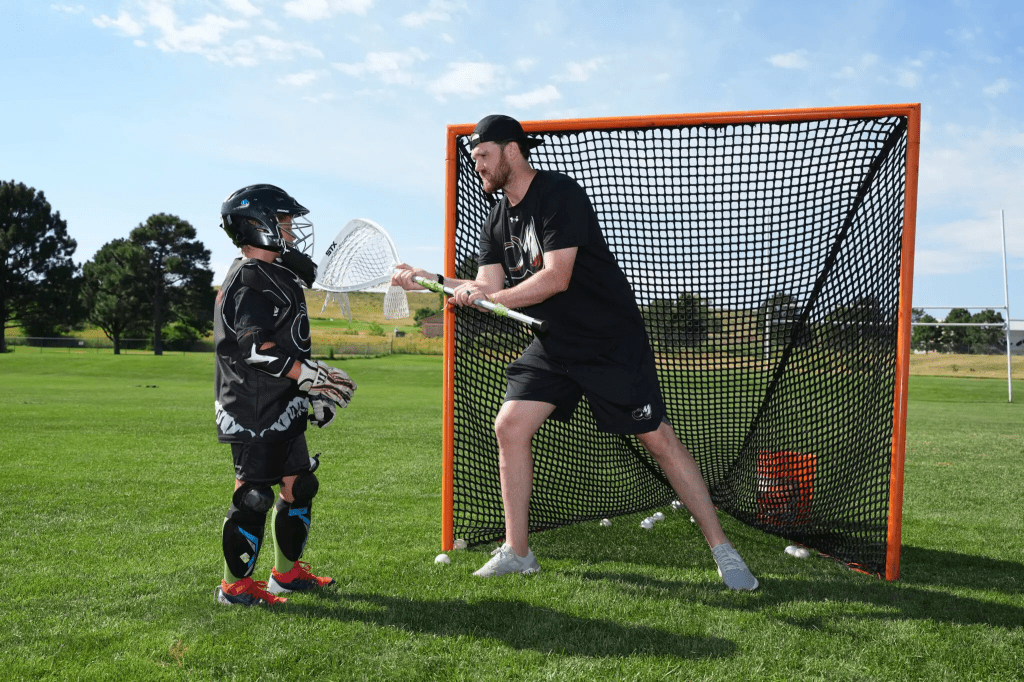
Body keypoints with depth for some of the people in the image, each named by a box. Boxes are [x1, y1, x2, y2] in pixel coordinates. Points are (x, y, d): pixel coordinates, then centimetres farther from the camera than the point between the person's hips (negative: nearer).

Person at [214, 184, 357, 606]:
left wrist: (316, 389, 19)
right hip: (254, 410, -11)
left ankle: (287, 571, 28)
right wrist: (306, 373, -26)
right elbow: (254, 346, -23)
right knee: (254, 495, -4)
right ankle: (235, 585, 9)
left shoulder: (278, 274, 20)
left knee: (299, 485, 15)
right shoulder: (249, 278, -13)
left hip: (281, 409, 11)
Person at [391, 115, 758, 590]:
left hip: (613, 341, -7)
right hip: (554, 345, 7)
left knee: (659, 440, -6)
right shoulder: (496, 222, 9)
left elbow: (556, 278, -24)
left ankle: (723, 551, 8)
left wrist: (494, 297, -22)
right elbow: (487, 288, 3)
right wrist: (429, 280, -6)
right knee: (509, 425, -5)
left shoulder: (559, 194, -16)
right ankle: (517, 552, 7)